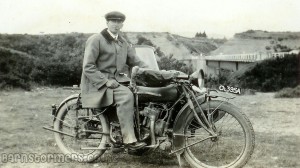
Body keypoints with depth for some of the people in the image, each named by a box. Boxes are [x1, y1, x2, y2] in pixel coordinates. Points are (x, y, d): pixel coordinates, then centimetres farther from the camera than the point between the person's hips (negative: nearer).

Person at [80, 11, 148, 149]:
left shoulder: (122, 42, 19)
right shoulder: (95, 40, -4)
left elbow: (135, 61, 15)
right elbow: (88, 67, -11)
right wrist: (106, 81, -20)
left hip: (118, 79, 7)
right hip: (98, 83, -7)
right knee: (126, 96, -33)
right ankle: (129, 139, -31)